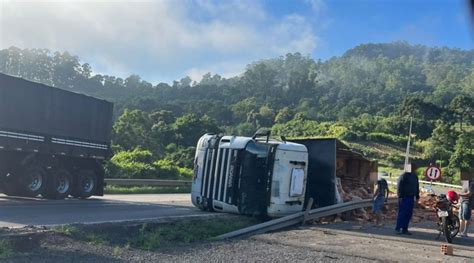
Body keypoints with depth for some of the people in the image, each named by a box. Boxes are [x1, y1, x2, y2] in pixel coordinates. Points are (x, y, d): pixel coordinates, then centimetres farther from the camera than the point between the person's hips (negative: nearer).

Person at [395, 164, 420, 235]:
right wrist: (400, 196, -16)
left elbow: (417, 187, 25)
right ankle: (398, 229, -5)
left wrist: (417, 196, 19)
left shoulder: (415, 176, 17)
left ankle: (405, 229, 10)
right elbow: (399, 186, -11)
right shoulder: (404, 176, -8)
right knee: (402, 213, -8)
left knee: (409, 214, 6)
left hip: (411, 198, 8)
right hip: (404, 198, -8)